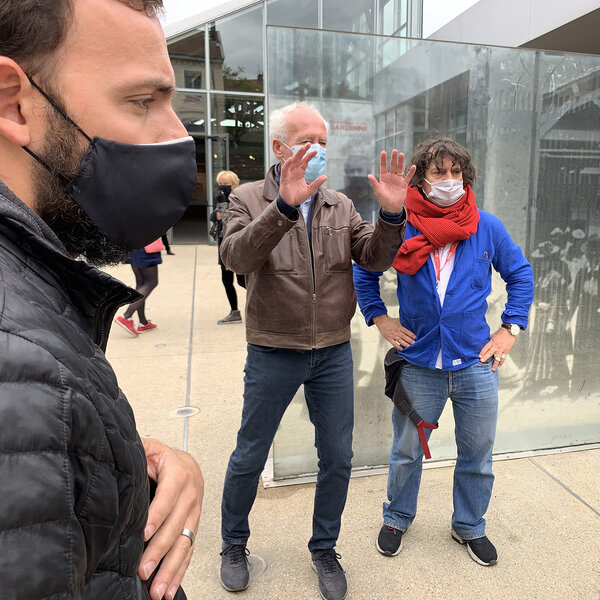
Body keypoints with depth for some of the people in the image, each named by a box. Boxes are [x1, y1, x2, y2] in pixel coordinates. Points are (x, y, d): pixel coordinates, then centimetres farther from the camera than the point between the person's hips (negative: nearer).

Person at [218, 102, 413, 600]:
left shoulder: (340, 205, 7)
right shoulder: (250, 199, -4)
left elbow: (376, 258, -2)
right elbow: (237, 256, -24)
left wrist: (392, 214, -21)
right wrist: (285, 204, -37)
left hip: (334, 353, 4)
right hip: (273, 354, -3)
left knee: (338, 458, 13)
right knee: (249, 457, 12)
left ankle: (324, 549, 37)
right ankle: (234, 544, 38)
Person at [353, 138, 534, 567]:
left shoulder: (487, 227, -1)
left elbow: (521, 274, 11)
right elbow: (364, 272, 8)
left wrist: (511, 327, 3)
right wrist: (379, 317, 0)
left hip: (476, 363, 2)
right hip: (418, 364, -1)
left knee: (477, 455, 15)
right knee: (407, 451, 14)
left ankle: (470, 526, 40)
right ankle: (397, 519, 39)